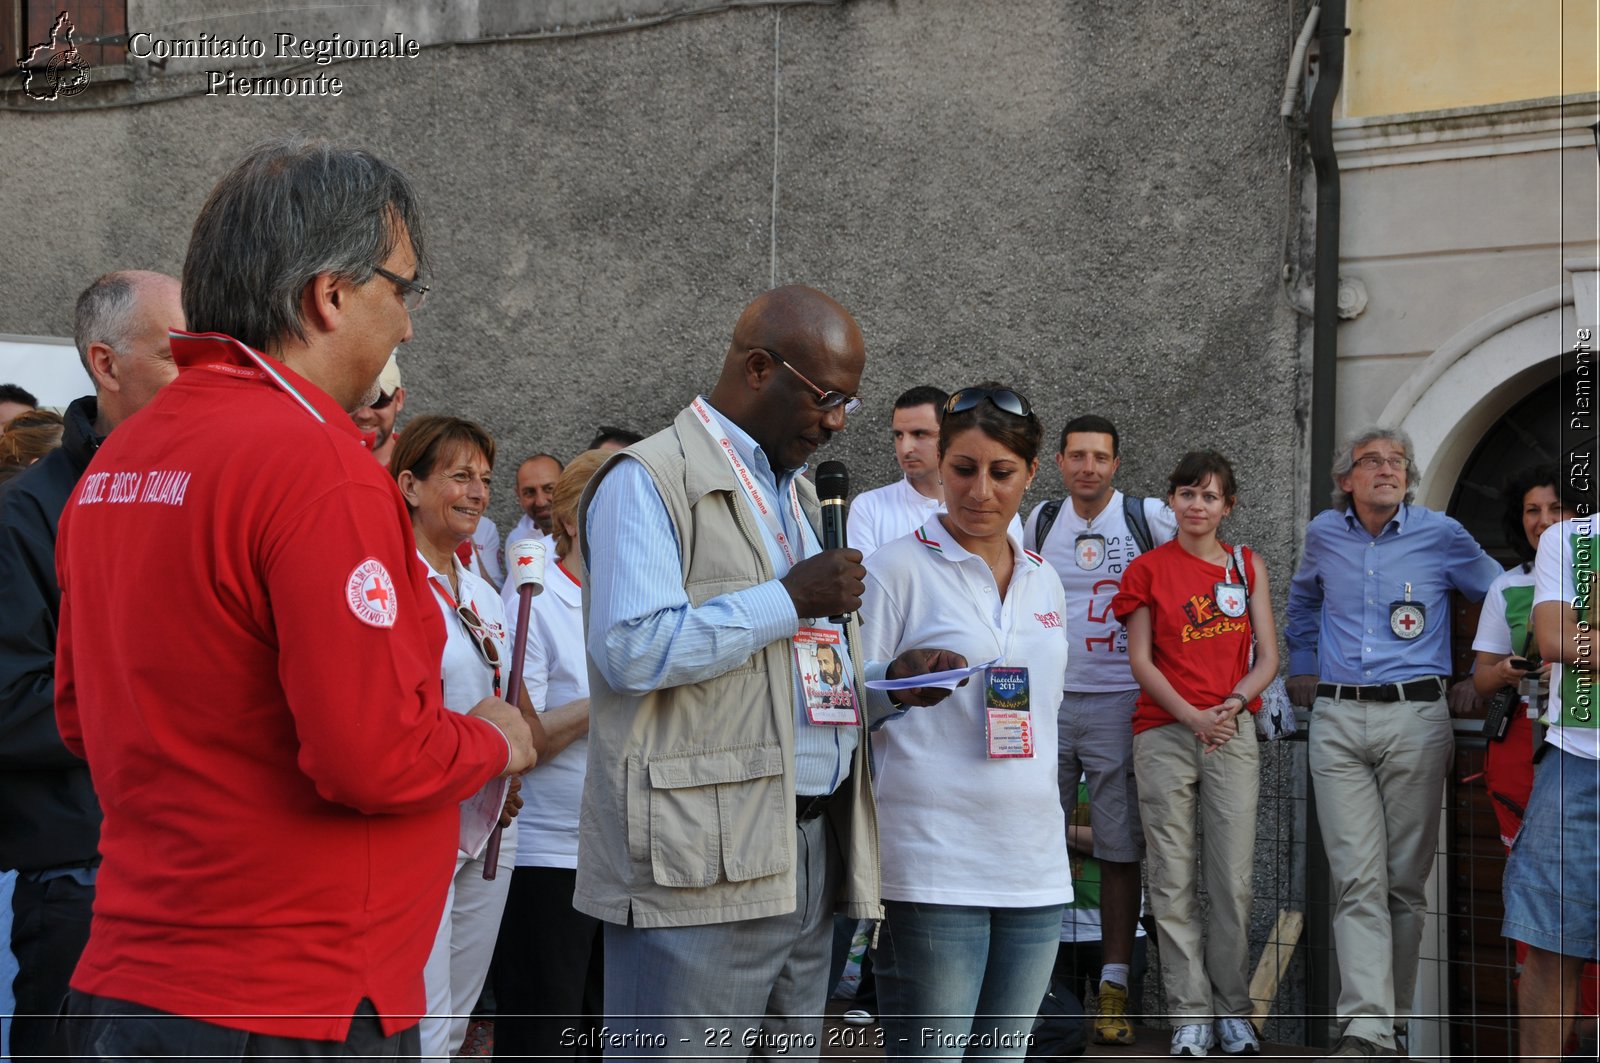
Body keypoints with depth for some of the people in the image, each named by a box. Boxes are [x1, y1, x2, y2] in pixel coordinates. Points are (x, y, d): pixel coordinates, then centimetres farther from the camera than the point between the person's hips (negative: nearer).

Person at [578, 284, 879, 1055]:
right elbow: (633, 649, -20)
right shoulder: (648, 480, -6)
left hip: (810, 848, 8)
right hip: (702, 865, -8)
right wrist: (790, 599, -15)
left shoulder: (797, 492, 22)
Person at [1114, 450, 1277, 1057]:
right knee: (1173, 879, -1)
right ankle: (1191, 1015, 5)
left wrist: (1231, 704, -10)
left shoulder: (1246, 566, 11)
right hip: (1164, 734, -1)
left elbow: (1267, 657, 8)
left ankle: (1233, 1010, 11)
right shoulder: (1147, 569, 5)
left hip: (1233, 733, 1)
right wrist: (1191, 715, -12)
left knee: (1233, 879, 0)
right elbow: (1140, 661, 0)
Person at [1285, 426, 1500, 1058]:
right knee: (1358, 880, -8)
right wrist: (1303, 669, 29)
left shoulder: (1442, 536, 3)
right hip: (1337, 722, 1)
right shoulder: (1324, 534, 11)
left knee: (1404, 879, 3)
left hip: (1415, 719, -1)